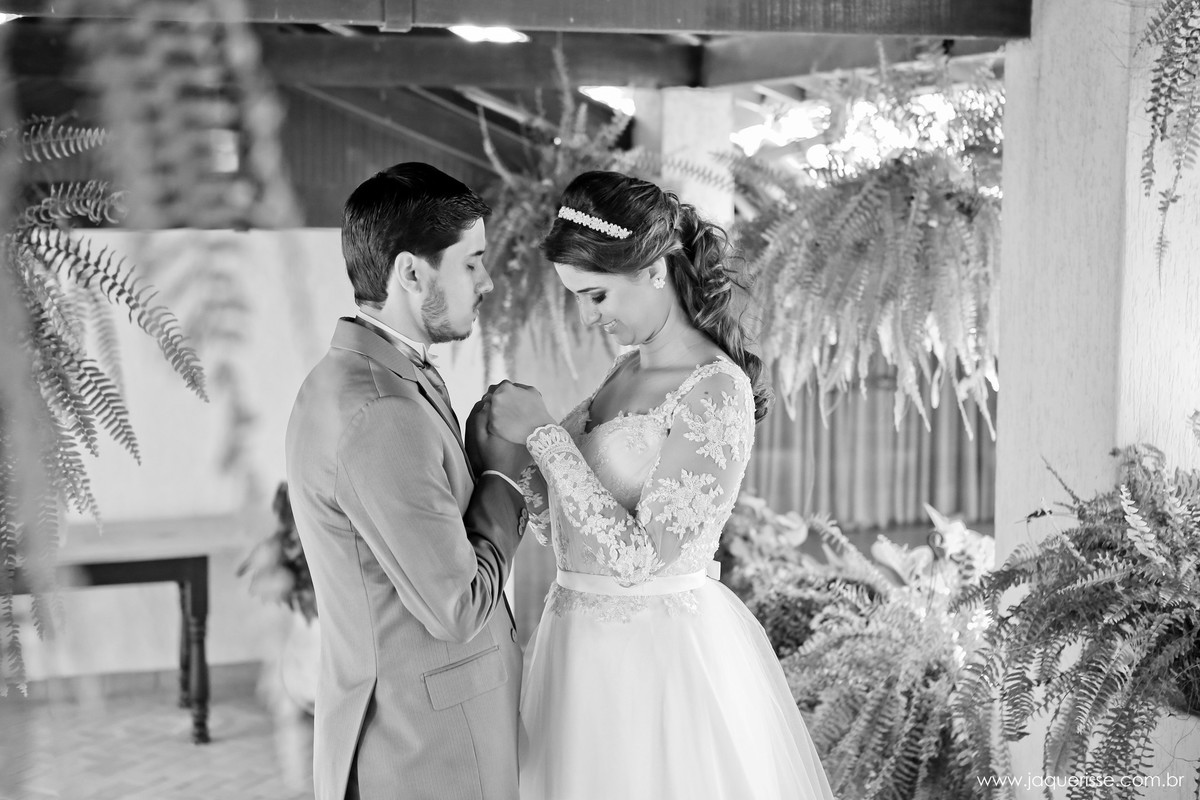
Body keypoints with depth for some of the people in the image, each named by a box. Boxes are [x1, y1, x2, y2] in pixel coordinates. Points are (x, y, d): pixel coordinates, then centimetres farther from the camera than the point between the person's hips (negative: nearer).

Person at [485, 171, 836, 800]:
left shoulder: (717, 391, -17)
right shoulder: (626, 372, 8)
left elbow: (639, 556, -22)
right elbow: (561, 526, 12)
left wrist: (544, 434, -20)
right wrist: (516, 444, -5)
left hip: (663, 651, -8)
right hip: (586, 647, 8)